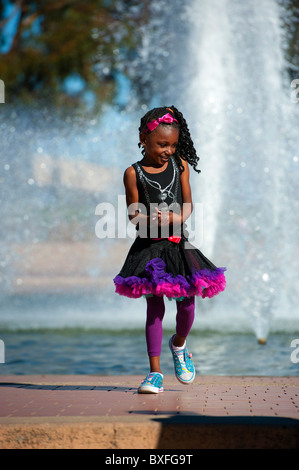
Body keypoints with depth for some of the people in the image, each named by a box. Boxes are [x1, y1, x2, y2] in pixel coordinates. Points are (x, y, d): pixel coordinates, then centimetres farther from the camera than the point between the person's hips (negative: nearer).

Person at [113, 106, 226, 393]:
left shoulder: (180, 165, 5)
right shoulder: (134, 173, -3)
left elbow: (188, 203, 6)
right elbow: (134, 213, -2)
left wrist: (177, 218, -16)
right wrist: (151, 220, -23)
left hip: (179, 244, 3)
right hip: (149, 247, -2)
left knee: (186, 304, 5)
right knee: (154, 307, -2)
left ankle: (179, 344, 39)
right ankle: (155, 373, 3)